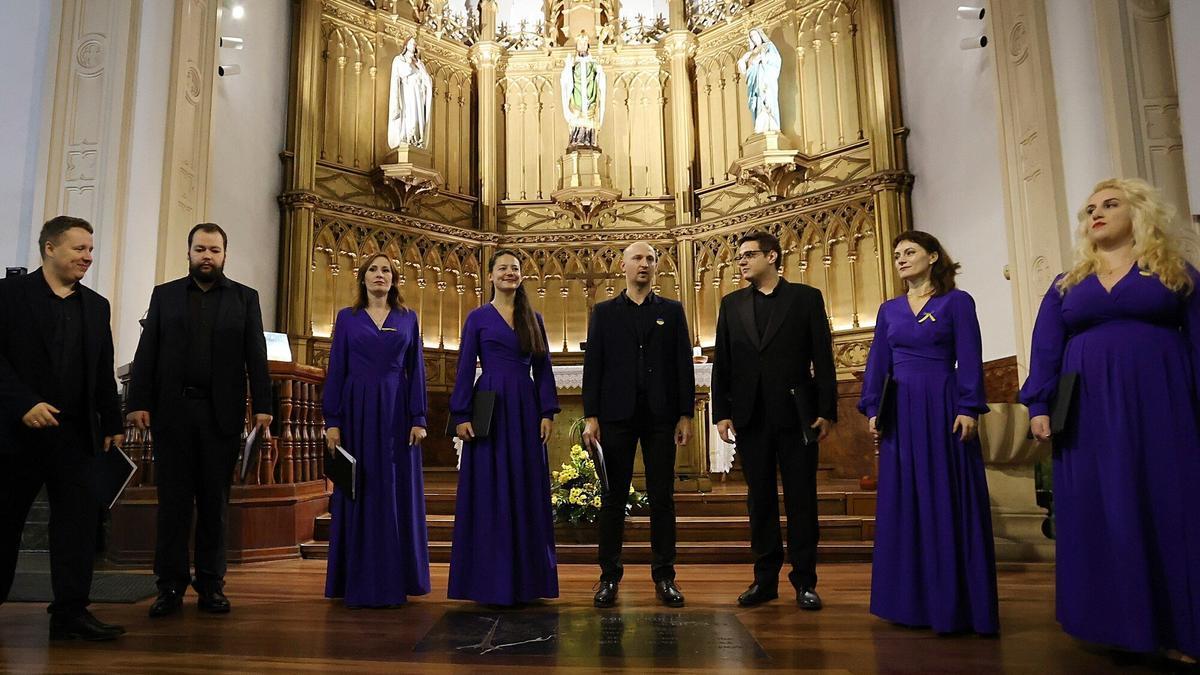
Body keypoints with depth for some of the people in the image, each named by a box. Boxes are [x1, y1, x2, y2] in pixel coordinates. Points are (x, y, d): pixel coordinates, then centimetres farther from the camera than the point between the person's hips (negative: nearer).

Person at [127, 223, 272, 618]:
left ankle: (211, 584, 13)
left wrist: (262, 406, -7)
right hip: (171, 411, 1)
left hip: (221, 414, 0)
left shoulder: (245, 298, 9)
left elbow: (256, 356, 3)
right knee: (173, 500, 4)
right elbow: (147, 353, 5)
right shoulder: (164, 295, 11)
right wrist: (138, 402, -5)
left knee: (215, 501, 6)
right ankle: (171, 585, 11)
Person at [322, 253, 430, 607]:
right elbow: (336, 370, 4)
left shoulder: (408, 319, 9)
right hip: (357, 411, 0)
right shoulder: (347, 318, 8)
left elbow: (416, 371, 5)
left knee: (397, 493, 2)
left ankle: (394, 581, 11)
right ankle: (359, 583, 10)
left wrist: (418, 419, -4)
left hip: (396, 412, 0)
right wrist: (332, 421, -4)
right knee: (358, 494, 2)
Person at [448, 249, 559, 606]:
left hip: (526, 409, 3)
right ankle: (491, 580, 9)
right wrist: (461, 415, -8)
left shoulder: (533, 318, 12)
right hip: (490, 407, -3)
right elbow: (465, 369, 0)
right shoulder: (478, 318, 4)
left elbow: (543, 369, 9)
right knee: (490, 491, 0)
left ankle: (527, 577, 15)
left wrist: (547, 412, 1)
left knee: (528, 491, 5)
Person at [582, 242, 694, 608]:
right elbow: (592, 366, 4)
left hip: (661, 416, 1)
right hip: (617, 415, 0)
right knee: (613, 498, 3)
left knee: (662, 498, 4)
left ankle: (664, 577, 13)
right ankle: (609, 577, 11)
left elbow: (684, 365, 6)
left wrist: (686, 414, -1)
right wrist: (591, 417, -3)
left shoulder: (672, 311, 10)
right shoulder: (604, 312, 9)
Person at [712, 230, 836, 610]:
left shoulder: (806, 298, 4)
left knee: (801, 497, 3)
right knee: (760, 498, 8)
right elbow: (721, 363, 9)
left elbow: (823, 358, 0)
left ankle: (804, 580, 13)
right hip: (750, 416, 3)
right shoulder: (731, 304, 11)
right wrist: (721, 413, 2)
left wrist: (827, 410, -6)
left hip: (796, 414, -2)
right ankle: (766, 578, 17)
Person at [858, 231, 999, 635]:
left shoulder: (956, 301, 1)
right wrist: (873, 408, 4)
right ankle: (912, 600, 15)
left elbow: (969, 359, -5)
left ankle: (955, 603, 6)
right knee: (904, 502, 6)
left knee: (949, 499, -2)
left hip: (943, 407, -4)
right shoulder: (889, 309, 13)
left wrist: (968, 409, -13)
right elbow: (878, 362, 11)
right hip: (902, 412, 5)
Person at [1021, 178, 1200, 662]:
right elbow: (1046, 351, 8)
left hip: (1161, 404, -2)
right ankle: (1122, 623, 11)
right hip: (1089, 411, 2)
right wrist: (1038, 406, -4)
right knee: (1102, 515, 2)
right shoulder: (1065, 286, 14)